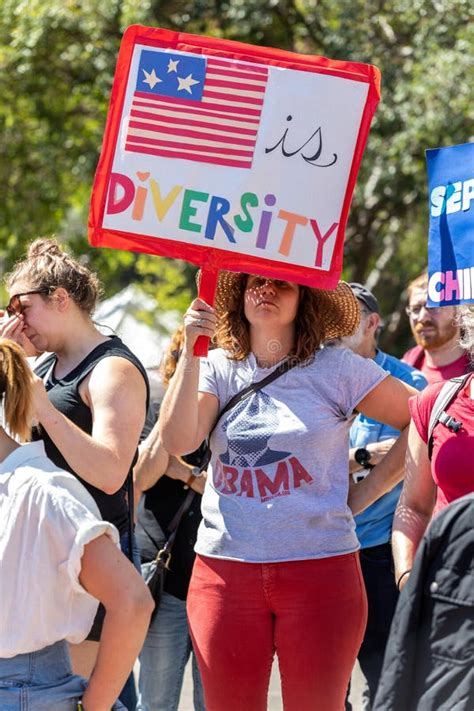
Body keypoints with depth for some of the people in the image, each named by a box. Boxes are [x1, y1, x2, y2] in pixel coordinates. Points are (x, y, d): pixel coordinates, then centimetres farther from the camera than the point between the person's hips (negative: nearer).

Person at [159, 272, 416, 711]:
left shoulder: (336, 369, 0)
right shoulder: (217, 368, 7)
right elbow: (178, 441, -8)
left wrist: (364, 493, -2)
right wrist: (191, 351, -10)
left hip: (319, 570, -2)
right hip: (224, 570, 2)